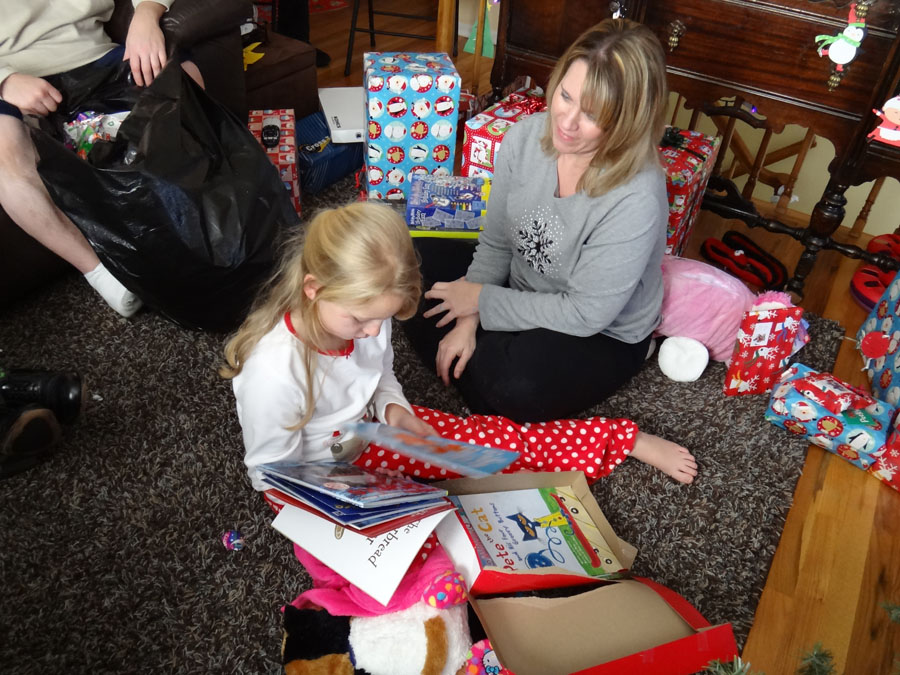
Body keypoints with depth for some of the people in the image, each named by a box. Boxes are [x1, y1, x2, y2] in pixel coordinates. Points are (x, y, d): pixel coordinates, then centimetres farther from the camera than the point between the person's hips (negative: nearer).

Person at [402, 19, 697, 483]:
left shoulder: (635, 199, -33)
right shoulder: (526, 137, -15)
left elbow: (585, 314, -26)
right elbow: (495, 243, -3)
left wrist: (482, 301, -20)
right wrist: (467, 320, -15)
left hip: (601, 337, -7)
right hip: (521, 292, 8)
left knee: (513, 388, -36)